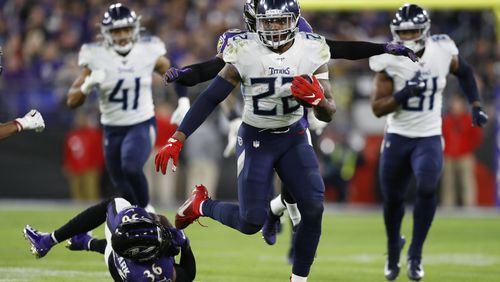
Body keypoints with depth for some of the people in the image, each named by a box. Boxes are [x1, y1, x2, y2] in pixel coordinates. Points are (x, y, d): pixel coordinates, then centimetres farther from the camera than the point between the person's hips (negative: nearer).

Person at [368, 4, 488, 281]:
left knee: (427, 188, -24)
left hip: (429, 138, 0)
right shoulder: (390, 61, -14)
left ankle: (416, 254, -9)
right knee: (393, 199, 11)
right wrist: (402, 95, -28)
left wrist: (476, 106, 6)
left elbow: (464, 72, 13)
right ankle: (393, 248, 40)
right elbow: (377, 108, -12)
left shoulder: (442, 52, -10)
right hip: (397, 137, 1)